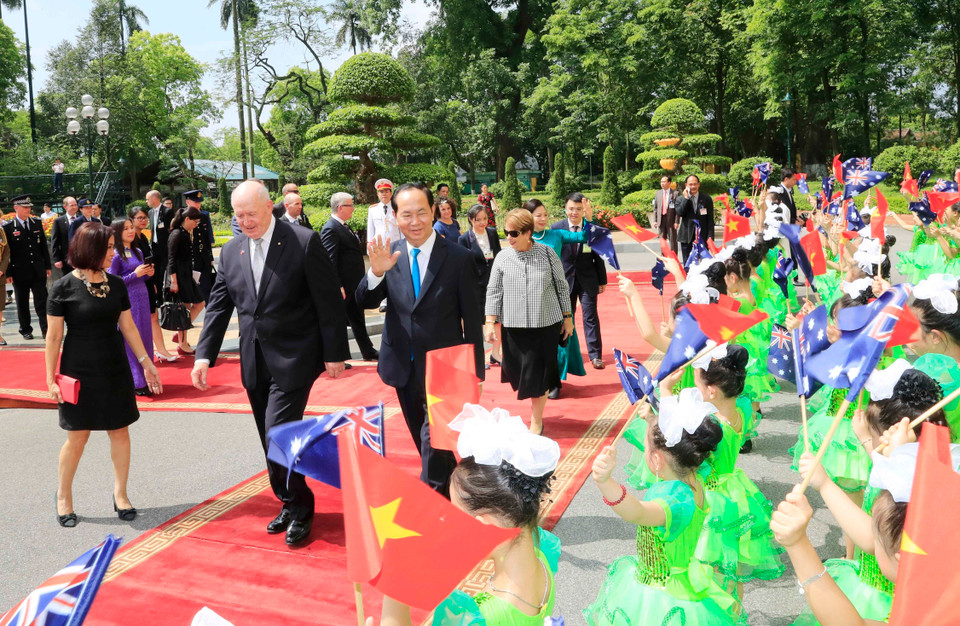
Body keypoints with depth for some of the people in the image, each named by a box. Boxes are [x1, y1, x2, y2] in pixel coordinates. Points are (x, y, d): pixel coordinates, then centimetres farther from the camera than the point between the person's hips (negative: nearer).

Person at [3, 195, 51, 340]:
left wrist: (47, 266, 8)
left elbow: (43, 245, 11)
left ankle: (46, 330, 5)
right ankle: (26, 330, 21)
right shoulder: (8, 227, -4)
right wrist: (8, 273, -7)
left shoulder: (37, 223, 7)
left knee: (42, 301, 1)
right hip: (20, 272, -2)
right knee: (22, 303, 9)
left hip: (38, 271, 2)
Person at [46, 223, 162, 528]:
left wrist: (146, 361, 7)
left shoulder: (116, 284, 3)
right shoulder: (64, 287, -9)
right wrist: (51, 379, -6)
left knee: (120, 431, 6)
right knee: (77, 436, 3)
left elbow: (128, 326, 9)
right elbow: (54, 336, -6)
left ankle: (120, 493, 21)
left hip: (115, 370, 4)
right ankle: (64, 496, 24)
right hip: (79, 372, -4)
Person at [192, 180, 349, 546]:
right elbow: (219, 306, 11)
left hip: (293, 358, -6)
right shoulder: (231, 251, 8)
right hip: (254, 363, 6)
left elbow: (329, 302, -8)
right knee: (270, 441, 12)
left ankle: (299, 509, 10)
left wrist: (335, 353, -9)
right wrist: (204, 354, 1)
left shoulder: (305, 242, -9)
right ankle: (291, 505, 29)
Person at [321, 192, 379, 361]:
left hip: (354, 285, 10)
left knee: (358, 320, 18)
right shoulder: (330, 229, -18)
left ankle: (368, 351, 28)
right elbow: (330, 261, -22)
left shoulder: (344, 227, 13)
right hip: (344, 287, -10)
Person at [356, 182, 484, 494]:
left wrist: (476, 372, -4)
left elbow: (471, 318, -6)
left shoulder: (459, 258, -10)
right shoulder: (389, 254, -2)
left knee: (435, 442, -9)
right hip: (404, 367, 5)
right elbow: (365, 302, -5)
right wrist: (376, 272, -26)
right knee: (424, 440, 19)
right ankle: (453, 490, 40)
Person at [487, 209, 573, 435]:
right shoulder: (502, 258, -1)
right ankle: (536, 405, 31)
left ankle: (537, 421, 18)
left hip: (546, 324, -1)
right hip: (514, 326, 2)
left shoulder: (547, 254, -3)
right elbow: (493, 292, 3)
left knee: (539, 375, 2)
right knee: (520, 374, 5)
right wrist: (490, 323, -3)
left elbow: (562, 287, 4)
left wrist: (567, 317, 6)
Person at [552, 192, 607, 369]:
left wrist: (602, 280, 4)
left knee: (590, 317, 1)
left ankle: (595, 355, 7)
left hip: (587, 280, -1)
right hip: (565, 279, 1)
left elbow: (598, 256, 2)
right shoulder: (556, 228, -3)